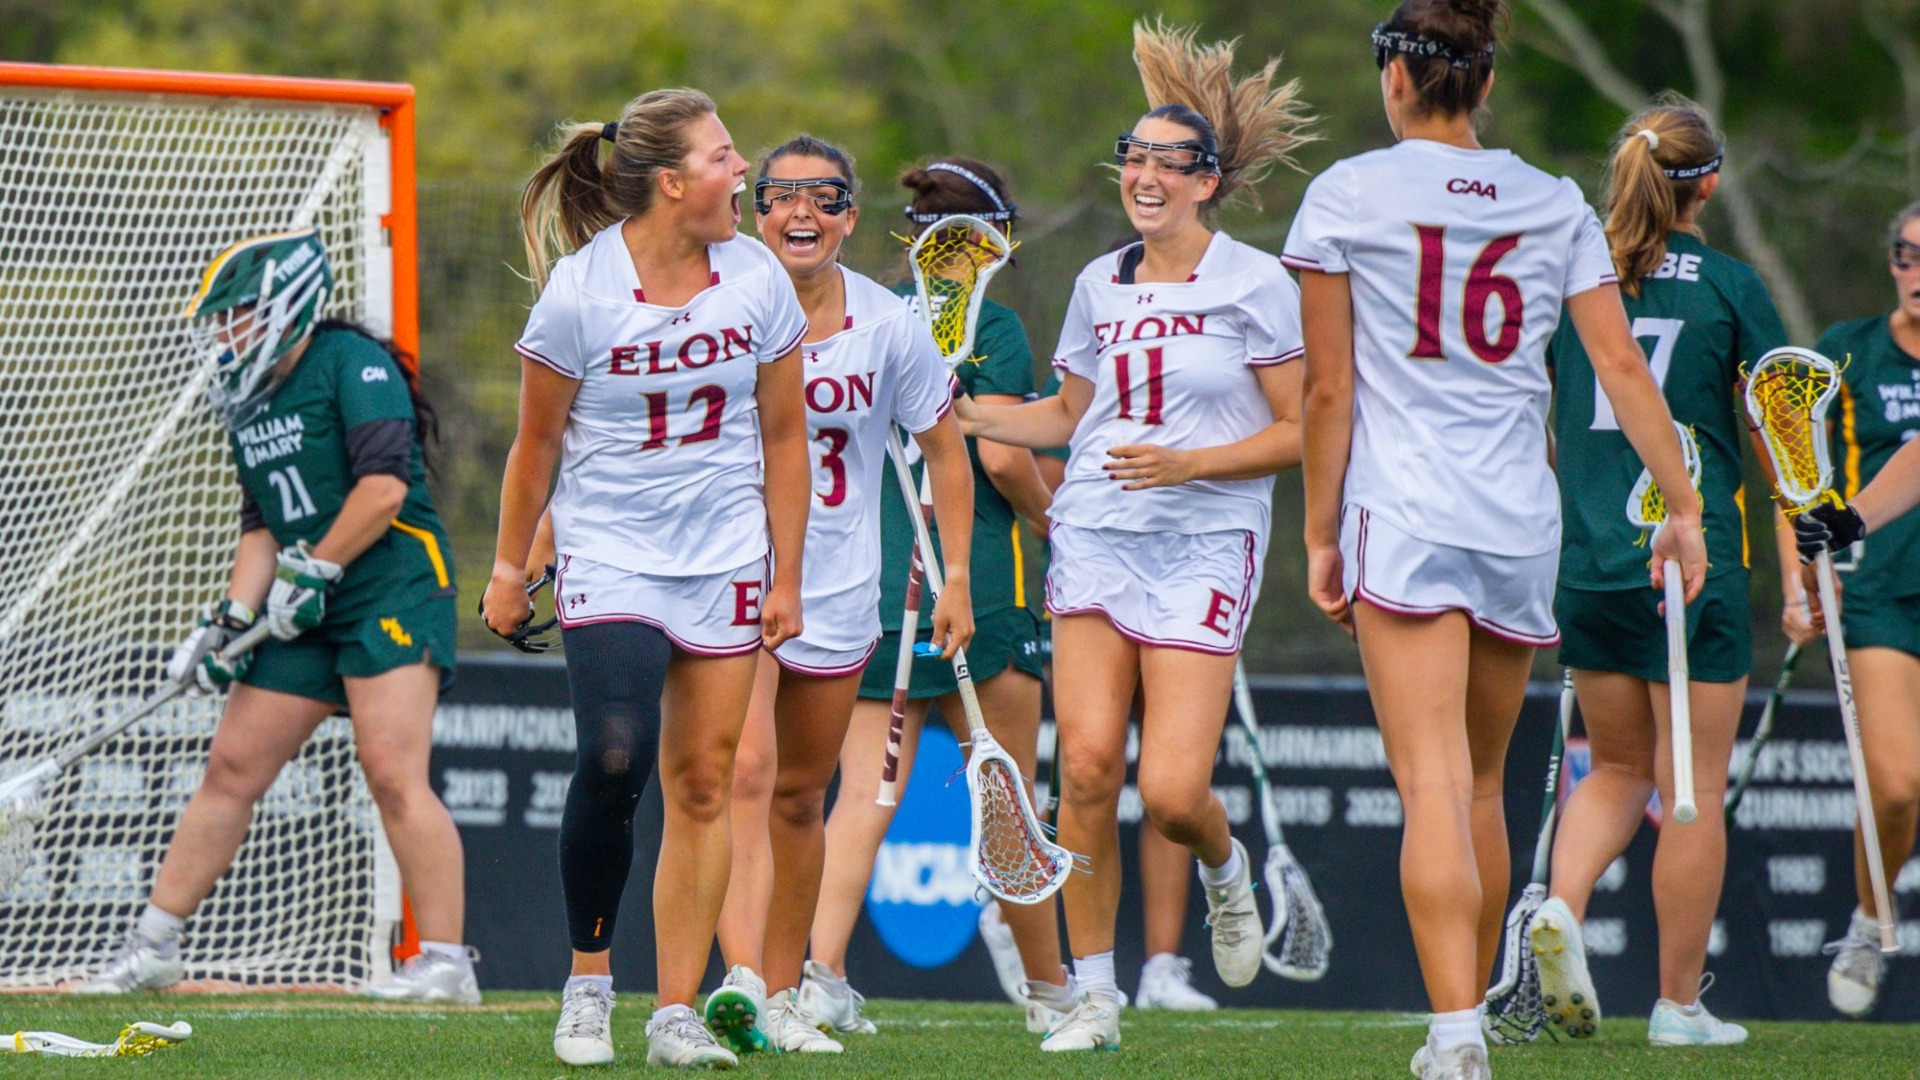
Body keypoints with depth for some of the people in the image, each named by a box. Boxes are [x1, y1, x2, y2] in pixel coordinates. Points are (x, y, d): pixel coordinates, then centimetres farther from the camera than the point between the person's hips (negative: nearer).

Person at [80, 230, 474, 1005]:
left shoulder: (352, 364, -9)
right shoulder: (250, 402, 18)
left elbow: (384, 483, -19)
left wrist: (314, 571, -16)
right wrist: (232, 619, 5)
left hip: (392, 585, -8)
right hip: (308, 609, 8)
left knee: (393, 773, -17)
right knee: (233, 767, 7)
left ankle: (446, 963, -14)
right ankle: (151, 947, 12)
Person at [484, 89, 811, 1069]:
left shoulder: (758, 278, -1)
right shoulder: (579, 289, -10)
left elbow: (783, 436, 8)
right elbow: (536, 444, 1)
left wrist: (787, 576, 7)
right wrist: (508, 570, 7)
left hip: (725, 563, 3)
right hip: (609, 557, -3)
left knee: (702, 785, 1)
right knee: (614, 763, -20)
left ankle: (677, 1013, 5)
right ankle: (587, 982, -2)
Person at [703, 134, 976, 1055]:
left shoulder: (889, 326, -2)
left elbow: (945, 452, 9)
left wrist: (957, 577, 6)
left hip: (838, 590, 3)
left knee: (800, 796, 11)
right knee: (745, 773, -20)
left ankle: (784, 997, 23)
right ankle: (739, 981, -32)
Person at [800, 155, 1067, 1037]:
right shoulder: (991, 326, -7)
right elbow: (1002, 455, -15)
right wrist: (1047, 510, 4)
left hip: (867, 588, 4)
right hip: (972, 584, -4)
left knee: (864, 791, 0)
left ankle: (822, 972, -16)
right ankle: (1051, 991, 17)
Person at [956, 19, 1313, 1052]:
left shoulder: (1256, 285, -4)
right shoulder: (1099, 284, 12)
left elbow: (1302, 432, -4)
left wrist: (1188, 463, -15)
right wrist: (955, 411, 14)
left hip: (1205, 546, -4)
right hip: (1095, 538, 4)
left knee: (1171, 790, -13)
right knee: (1087, 764, -9)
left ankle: (1226, 871, 24)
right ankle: (1093, 993, 2)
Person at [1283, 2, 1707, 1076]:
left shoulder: (1348, 194, 0)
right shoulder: (1558, 206, 9)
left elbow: (1329, 388, 0)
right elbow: (1623, 366, 4)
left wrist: (1322, 535, 6)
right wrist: (1683, 506, 8)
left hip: (1402, 514, -4)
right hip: (1523, 517, 4)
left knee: (1434, 786, -13)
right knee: (1483, 785, 17)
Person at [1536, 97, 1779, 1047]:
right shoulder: (1729, 284, -5)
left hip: (1586, 566, 4)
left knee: (1618, 767, 19)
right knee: (1693, 788, 5)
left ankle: (1561, 906, -7)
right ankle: (1679, 1004, 9)